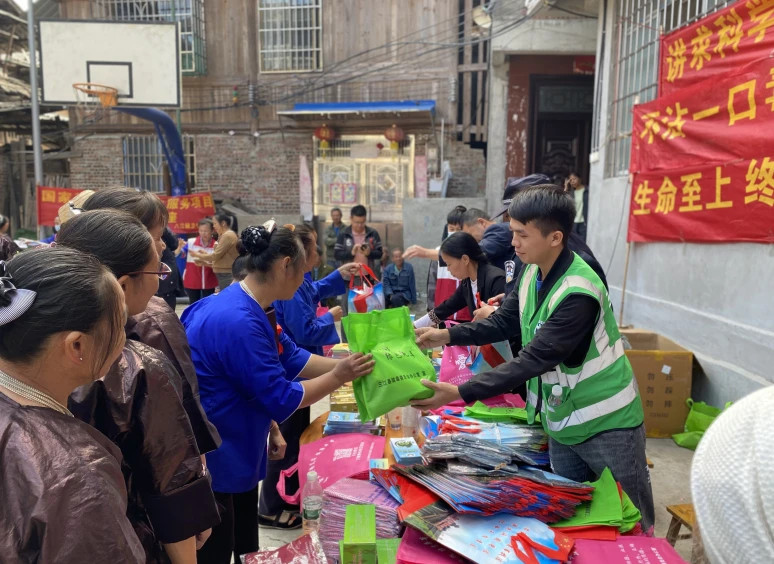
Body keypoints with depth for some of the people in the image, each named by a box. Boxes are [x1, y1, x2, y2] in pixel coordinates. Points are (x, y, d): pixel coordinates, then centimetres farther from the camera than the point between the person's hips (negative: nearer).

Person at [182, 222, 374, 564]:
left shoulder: (248, 309, 2)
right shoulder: (237, 321, -31)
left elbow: (290, 358, 9)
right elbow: (280, 399, -25)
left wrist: (346, 365, 3)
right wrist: (338, 377, -15)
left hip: (236, 455, 10)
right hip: (212, 464, -10)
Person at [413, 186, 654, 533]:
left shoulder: (578, 294, -30)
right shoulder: (532, 272, -4)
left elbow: (534, 359, -32)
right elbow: (505, 323, 4)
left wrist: (460, 393, -33)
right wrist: (448, 335, -9)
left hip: (607, 422, -7)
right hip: (562, 419, 8)